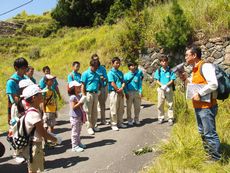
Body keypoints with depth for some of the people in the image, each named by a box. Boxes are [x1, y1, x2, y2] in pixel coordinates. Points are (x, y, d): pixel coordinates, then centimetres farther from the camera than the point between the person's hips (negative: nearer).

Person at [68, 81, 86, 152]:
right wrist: (80, 102, -26)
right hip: (74, 117, -9)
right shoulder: (73, 97, -18)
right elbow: (73, 107, -23)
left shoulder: (79, 96, 9)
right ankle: (74, 146, 8)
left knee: (78, 131, 19)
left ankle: (78, 143, 32)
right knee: (75, 132, 0)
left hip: (80, 116, 9)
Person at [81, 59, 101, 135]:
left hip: (95, 94, 6)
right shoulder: (85, 74, -5)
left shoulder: (97, 75, 12)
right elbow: (83, 86, -8)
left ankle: (93, 125, 25)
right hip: (88, 94, -6)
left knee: (94, 111, 12)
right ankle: (89, 127, 11)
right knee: (88, 112, 1)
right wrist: (84, 96, -13)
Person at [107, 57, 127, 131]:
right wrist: (119, 90, -9)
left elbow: (123, 82, 10)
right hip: (114, 92, -7)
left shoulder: (120, 72, 15)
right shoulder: (111, 72, -6)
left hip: (121, 93, 7)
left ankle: (120, 122, 24)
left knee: (121, 109, 12)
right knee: (114, 110, -2)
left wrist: (122, 88, -10)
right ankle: (113, 124, 7)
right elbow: (112, 84, -13)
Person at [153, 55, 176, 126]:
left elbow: (172, 80, -5)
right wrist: (162, 86, -18)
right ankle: (161, 118, 21)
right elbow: (157, 81, -1)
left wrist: (166, 85, -19)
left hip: (169, 89, -1)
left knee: (170, 104, 3)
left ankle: (170, 119, 11)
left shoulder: (170, 70, -3)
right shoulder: (158, 71, 1)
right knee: (160, 105, 7)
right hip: (161, 89, 2)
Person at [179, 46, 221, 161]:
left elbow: (213, 84, -25)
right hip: (198, 107, 10)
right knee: (202, 132, 19)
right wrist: (186, 79, 9)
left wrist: (199, 94, -22)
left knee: (210, 134, -2)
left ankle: (216, 159, 12)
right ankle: (207, 155, 33)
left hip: (207, 107, -10)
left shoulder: (205, 66, -15)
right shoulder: (195, 69, 14)